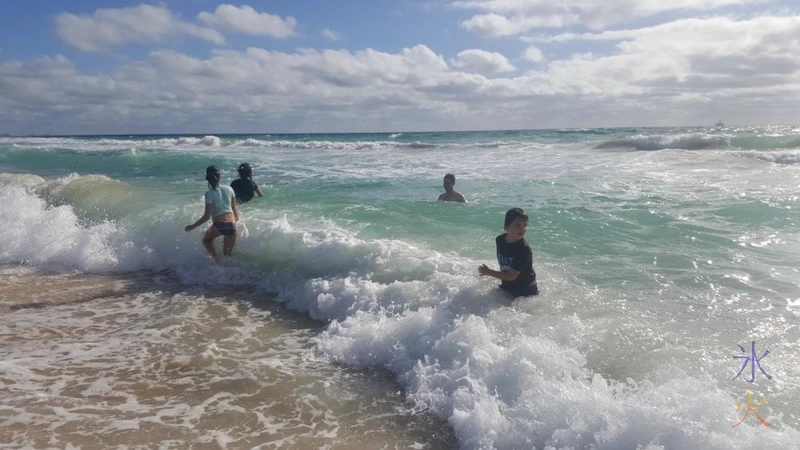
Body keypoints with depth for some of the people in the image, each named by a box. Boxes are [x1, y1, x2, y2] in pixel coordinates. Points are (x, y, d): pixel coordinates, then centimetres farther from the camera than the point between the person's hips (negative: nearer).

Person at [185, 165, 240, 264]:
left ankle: (215, 257, 2)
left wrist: (193, 226, 3)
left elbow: (207, 216, -8)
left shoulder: (209, 193, -6)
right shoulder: (229, 189, 6)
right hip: (232, 225, 4)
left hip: (219, 225, -4)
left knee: (206, 240, 26)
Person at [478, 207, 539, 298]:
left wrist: (489, 272, -16)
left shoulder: (524, 249, -29)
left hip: (526, 292, -6)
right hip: (507, 287, 6)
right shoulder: (500, 240, -10)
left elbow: (511, 276, -25)